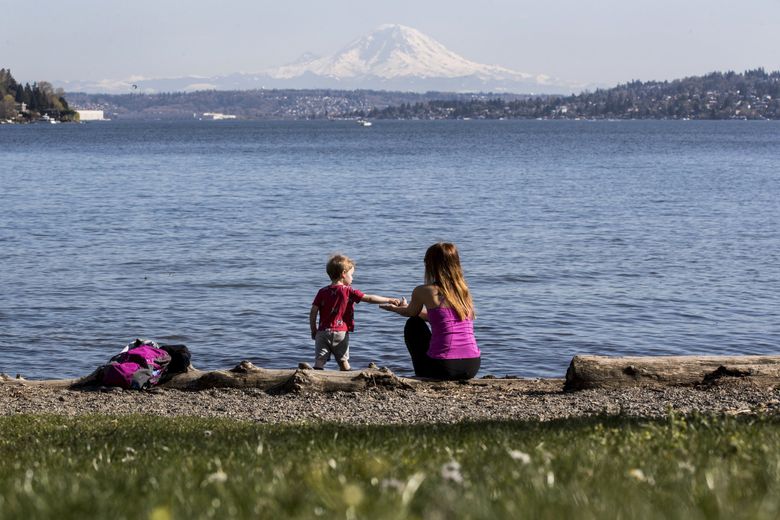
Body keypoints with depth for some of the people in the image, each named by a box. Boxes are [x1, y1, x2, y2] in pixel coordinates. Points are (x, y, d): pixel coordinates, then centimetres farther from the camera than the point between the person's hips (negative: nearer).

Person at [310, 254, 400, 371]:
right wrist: (389, 300, 1)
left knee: (319, 361, -2)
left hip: (323, 331, 2)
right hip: (341, 332, -2)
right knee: (343, 361, 10)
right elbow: (369, 298, -5)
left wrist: (313, 330, 13)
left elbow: (313, 312, 3)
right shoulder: (348, 291, -3)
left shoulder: (322, 292, 6)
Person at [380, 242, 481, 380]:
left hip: (444, 367, -5)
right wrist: (407, 308, 44)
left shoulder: (423, 291, -5)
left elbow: (411, 313, 18)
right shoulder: (464, 290, 10)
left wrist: (395, 308, 42)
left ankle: (422, 377, 26)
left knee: (413, 324, 24)